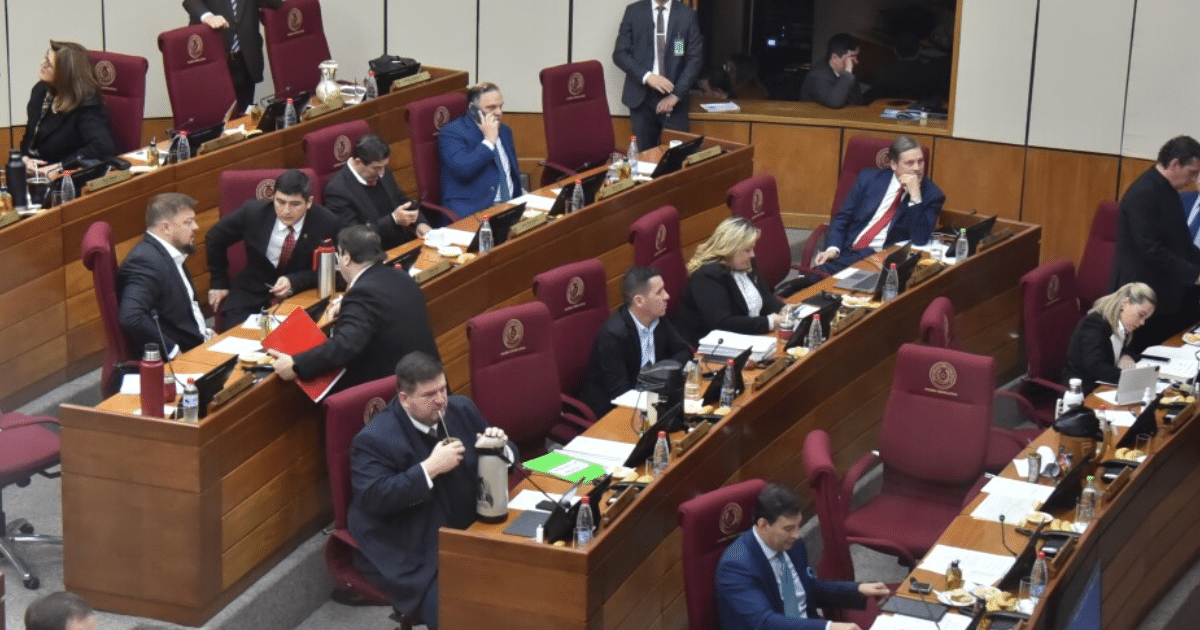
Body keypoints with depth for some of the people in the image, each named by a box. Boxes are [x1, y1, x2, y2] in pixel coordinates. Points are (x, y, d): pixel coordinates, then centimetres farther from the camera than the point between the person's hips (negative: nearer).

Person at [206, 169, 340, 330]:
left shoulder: (327, 224, -16)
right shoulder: (253, 212, -11)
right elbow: (214, 239, 6)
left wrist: (293, 282, -21)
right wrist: (219, 283, 11)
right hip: (252, 296, 1)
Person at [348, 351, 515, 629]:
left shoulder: (462, 410, 5)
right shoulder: (374, 440, -14)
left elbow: (507, 457, 15)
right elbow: (373, 500, -24)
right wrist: (430, 468, -27)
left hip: (471, 532, 6)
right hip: (414, 556, -6)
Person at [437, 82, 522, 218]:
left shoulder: (504, 130, 19)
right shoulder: (452, 132, -4)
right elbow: (462, 169, -22)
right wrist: (489, 141, -13)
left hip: (510, 206, 7)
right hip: (473, 210, -7)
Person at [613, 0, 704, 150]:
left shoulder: (687, 15, 2)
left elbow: (695, 58, 0)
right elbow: (620, 53, 0)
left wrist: (676, 95, -9)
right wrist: (646, 76, -15)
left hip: (674, 99, 0)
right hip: (641, 97, 0)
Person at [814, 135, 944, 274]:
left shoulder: (931, 195, 0)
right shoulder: (869, 178, 9)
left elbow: (920, 240, -11)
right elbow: (842, 218, 11)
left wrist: (915, 197, -17)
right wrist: (833, 248, -7)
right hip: (846, 252, 3)